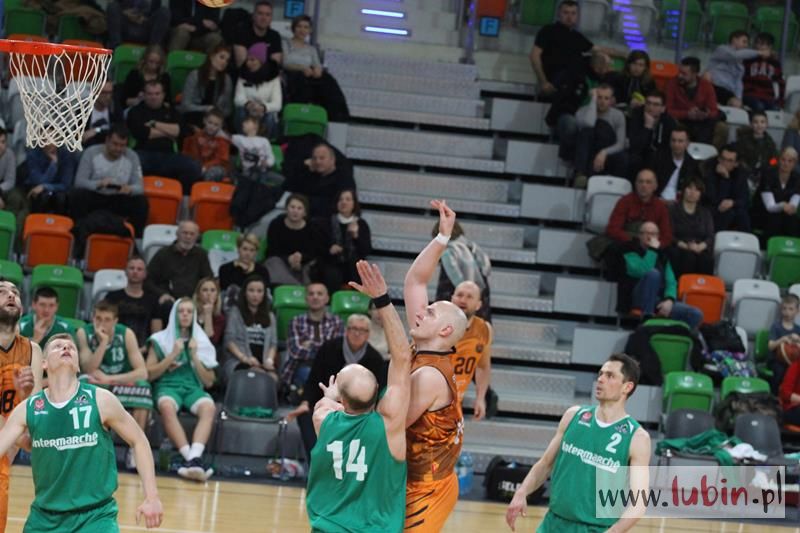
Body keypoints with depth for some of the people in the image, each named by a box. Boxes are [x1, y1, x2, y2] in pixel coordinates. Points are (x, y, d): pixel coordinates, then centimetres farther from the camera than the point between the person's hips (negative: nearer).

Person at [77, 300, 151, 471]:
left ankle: (134, 449, -19)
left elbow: (142, 372, -20)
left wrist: (109, 379, -30)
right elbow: (89, 371, -21)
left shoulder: (126, 334, -13)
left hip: (123, 384, 0)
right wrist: (103, 342, -31)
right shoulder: (84, 333, -12)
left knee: (143, 388, -33)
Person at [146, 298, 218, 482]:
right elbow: (149, 374, 6)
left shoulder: (201, 342, 18)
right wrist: (173, 355, -3)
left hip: (193, 387, 2)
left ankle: (194, 457, -52)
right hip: (167, 386, -2)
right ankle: (192, 458, -47)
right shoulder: (160, 340, 13)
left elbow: (209, 382, 15)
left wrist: (194, 356, 2)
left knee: (209, 407, -35)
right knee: (167, 406, -40)